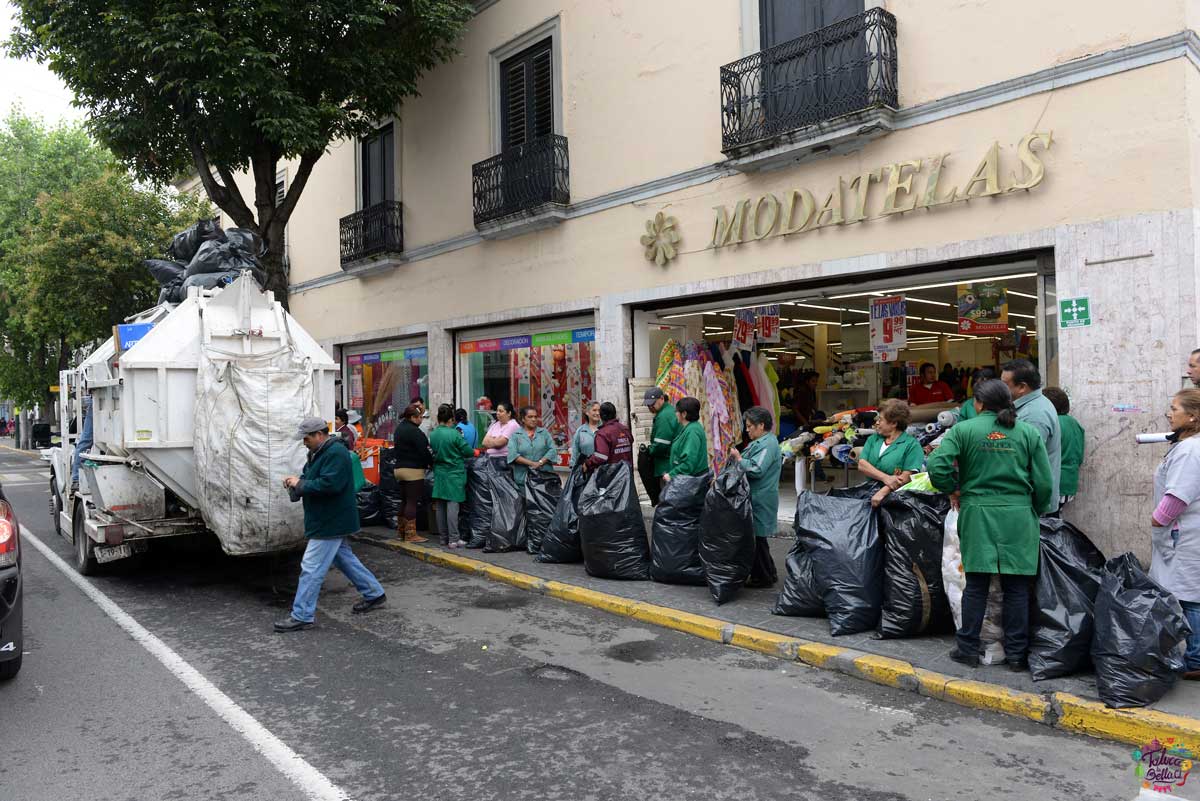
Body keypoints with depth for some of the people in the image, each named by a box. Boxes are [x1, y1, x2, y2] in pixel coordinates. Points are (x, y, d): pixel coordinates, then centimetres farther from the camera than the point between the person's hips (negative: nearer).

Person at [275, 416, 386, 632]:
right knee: (344, 558, 19)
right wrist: (295, 482, -1)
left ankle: (302, 616, 2)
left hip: (330, 523, -11)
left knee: (311, 567, -6)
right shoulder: (318, 452, 13)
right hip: (330, 521, 11)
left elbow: (330, 484, -29)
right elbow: (311, 478, 22)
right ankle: (374, 594, 29)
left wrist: (300, 484, -20)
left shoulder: (336, 453, -20)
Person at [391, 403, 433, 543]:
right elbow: (424, 451, -18)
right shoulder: (414, 431, -17)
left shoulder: (400, 428, 14)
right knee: (412, 502, -6)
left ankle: (402, 531, 21)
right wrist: (431, 463, -4)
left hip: (399, 468, 9)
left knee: (404, 501, 16)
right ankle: (410, 534, -5)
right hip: (414, 470, -9)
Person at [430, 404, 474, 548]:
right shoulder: (454, 434, -14)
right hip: (454, 473, -6)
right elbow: (468, 451, -11)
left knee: (439, 505, 10)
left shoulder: (433, 434, 3)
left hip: (439, 472, 6)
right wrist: (475, 452, 10)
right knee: (452, 504, -5)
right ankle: (453, 539, -6)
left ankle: (444, 537, 17)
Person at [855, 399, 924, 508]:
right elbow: (861, 465, 2)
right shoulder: (873, 439, 15)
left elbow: (906, 477, -11)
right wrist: (885, 478, -14)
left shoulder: (912, 444, 0)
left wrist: (882, 493, -23)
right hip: (869, 491, 4)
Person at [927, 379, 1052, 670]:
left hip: (977, 514, -1)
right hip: (1019, 516, 1)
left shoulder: (964, 430, -3)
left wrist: (953, 490, 4)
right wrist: (1033, 511, 17)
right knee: (1016, 587, 9)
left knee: (976, 585, 8)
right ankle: (1016, 654, 16)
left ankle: (969, 649, 16)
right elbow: (1044, 483, 1)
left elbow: (936, 466, -14)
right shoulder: (1028, 432, 2)